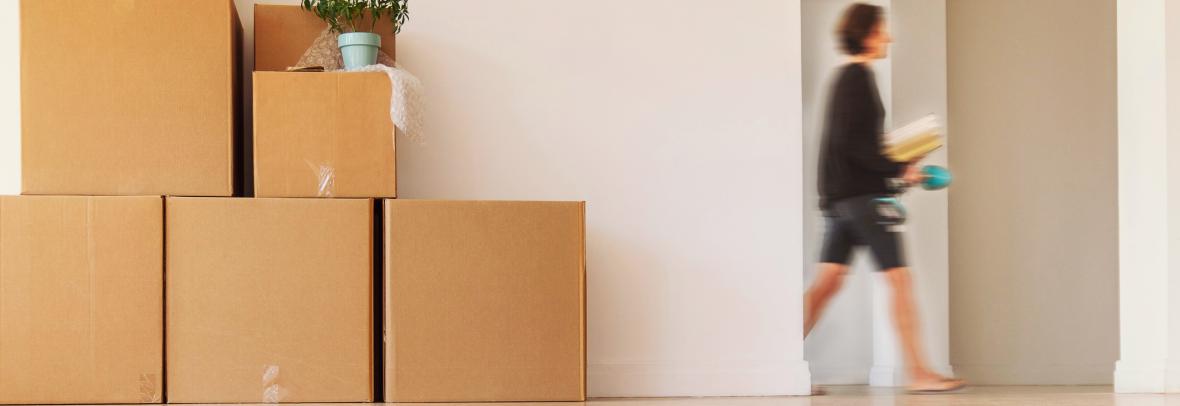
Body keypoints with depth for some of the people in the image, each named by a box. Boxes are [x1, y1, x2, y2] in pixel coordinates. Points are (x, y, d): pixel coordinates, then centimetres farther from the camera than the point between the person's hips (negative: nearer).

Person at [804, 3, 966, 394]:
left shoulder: (846, 77, 18)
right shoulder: (859, 78, -11)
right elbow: (851, 144, -20)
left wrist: (896, 167, 17)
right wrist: (898, 170, -15)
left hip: (841, 194, 10)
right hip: (862, 193, -10)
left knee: (827, 281, 7)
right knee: (899, 279, -5)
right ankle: (918, 373, -2)